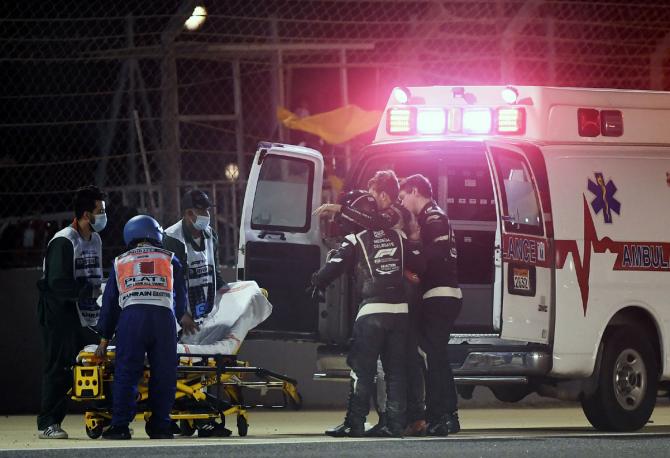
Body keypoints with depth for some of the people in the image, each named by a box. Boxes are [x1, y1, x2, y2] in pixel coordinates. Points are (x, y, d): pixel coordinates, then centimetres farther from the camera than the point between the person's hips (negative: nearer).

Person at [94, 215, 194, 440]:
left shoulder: (120, 262, 24)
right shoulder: (169, 259, 23)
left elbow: (109, 302, 23)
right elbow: (181, 295, 33)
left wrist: (104, 339, 26)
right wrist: (181, 316, 53)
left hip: (131, 316, 0)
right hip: (163, 316, 0)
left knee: (126, 373, 1)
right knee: (163, 374, 7)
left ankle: (120, 425, -4)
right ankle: (160, 425, 9)